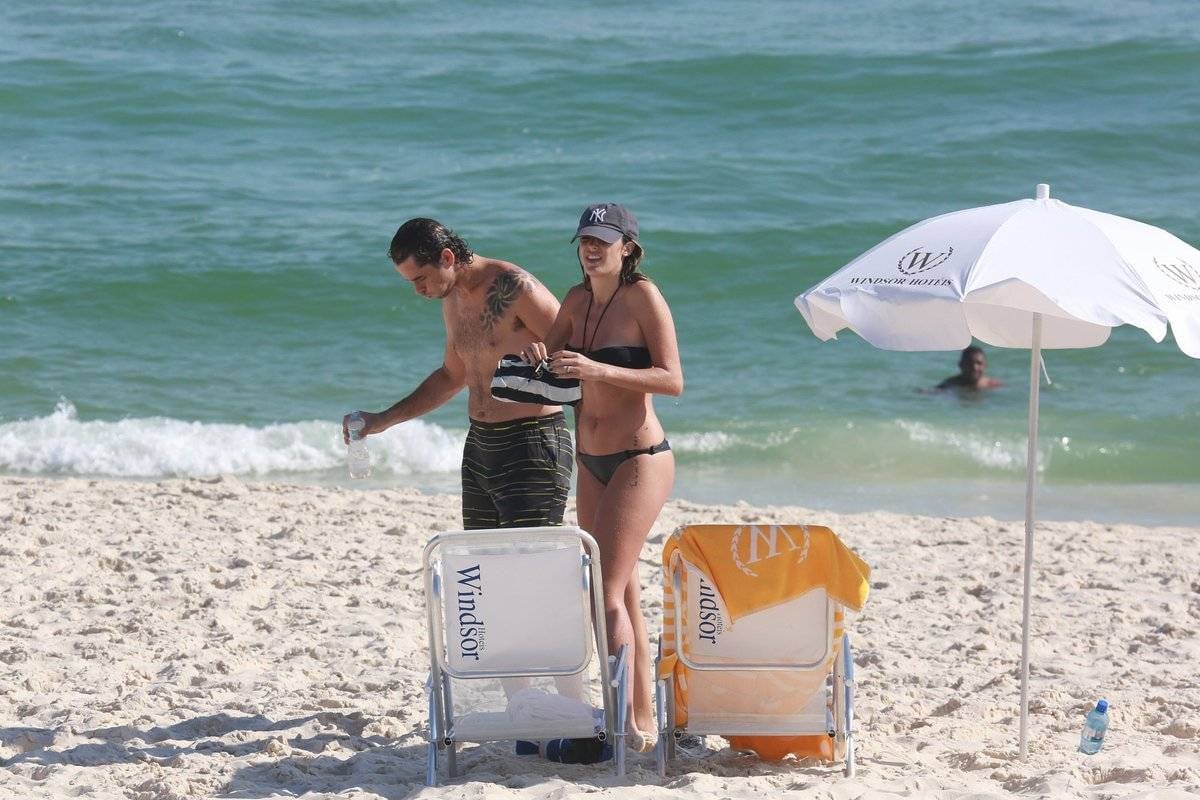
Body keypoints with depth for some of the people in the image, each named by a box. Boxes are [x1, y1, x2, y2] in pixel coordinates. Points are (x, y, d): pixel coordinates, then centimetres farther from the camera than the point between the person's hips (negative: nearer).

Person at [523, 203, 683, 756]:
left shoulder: (643, 296, -12)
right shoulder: (578, 299, 8)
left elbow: (672, 380, -19)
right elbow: (551, 367, 16)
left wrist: (598, 370, -29)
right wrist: (538, 355, -8)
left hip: (639, 459, -8)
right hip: (591, 462, 8)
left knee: (608, 593, -15)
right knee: (623, 592, 11)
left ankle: (627, 724, -15)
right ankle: (643, 717, 17)